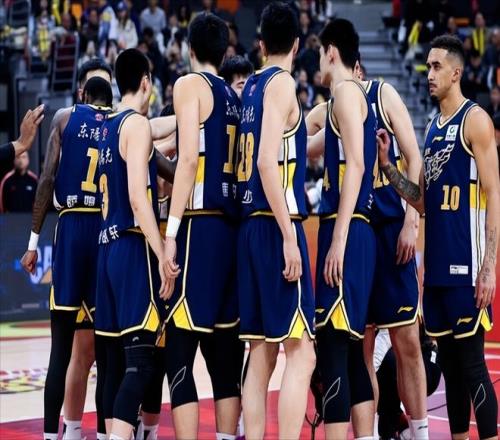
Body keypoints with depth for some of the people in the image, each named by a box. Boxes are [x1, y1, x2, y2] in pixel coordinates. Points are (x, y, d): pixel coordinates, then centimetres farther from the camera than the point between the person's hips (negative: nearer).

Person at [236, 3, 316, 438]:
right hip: (276, 226, -8)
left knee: (261, 354, 9)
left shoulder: (251, 86, 16)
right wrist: (289, 236, -20)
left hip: (250, 225, 8)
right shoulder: (281, 82, -7)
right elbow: (268, 161, -17)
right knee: (301, 352, -10)